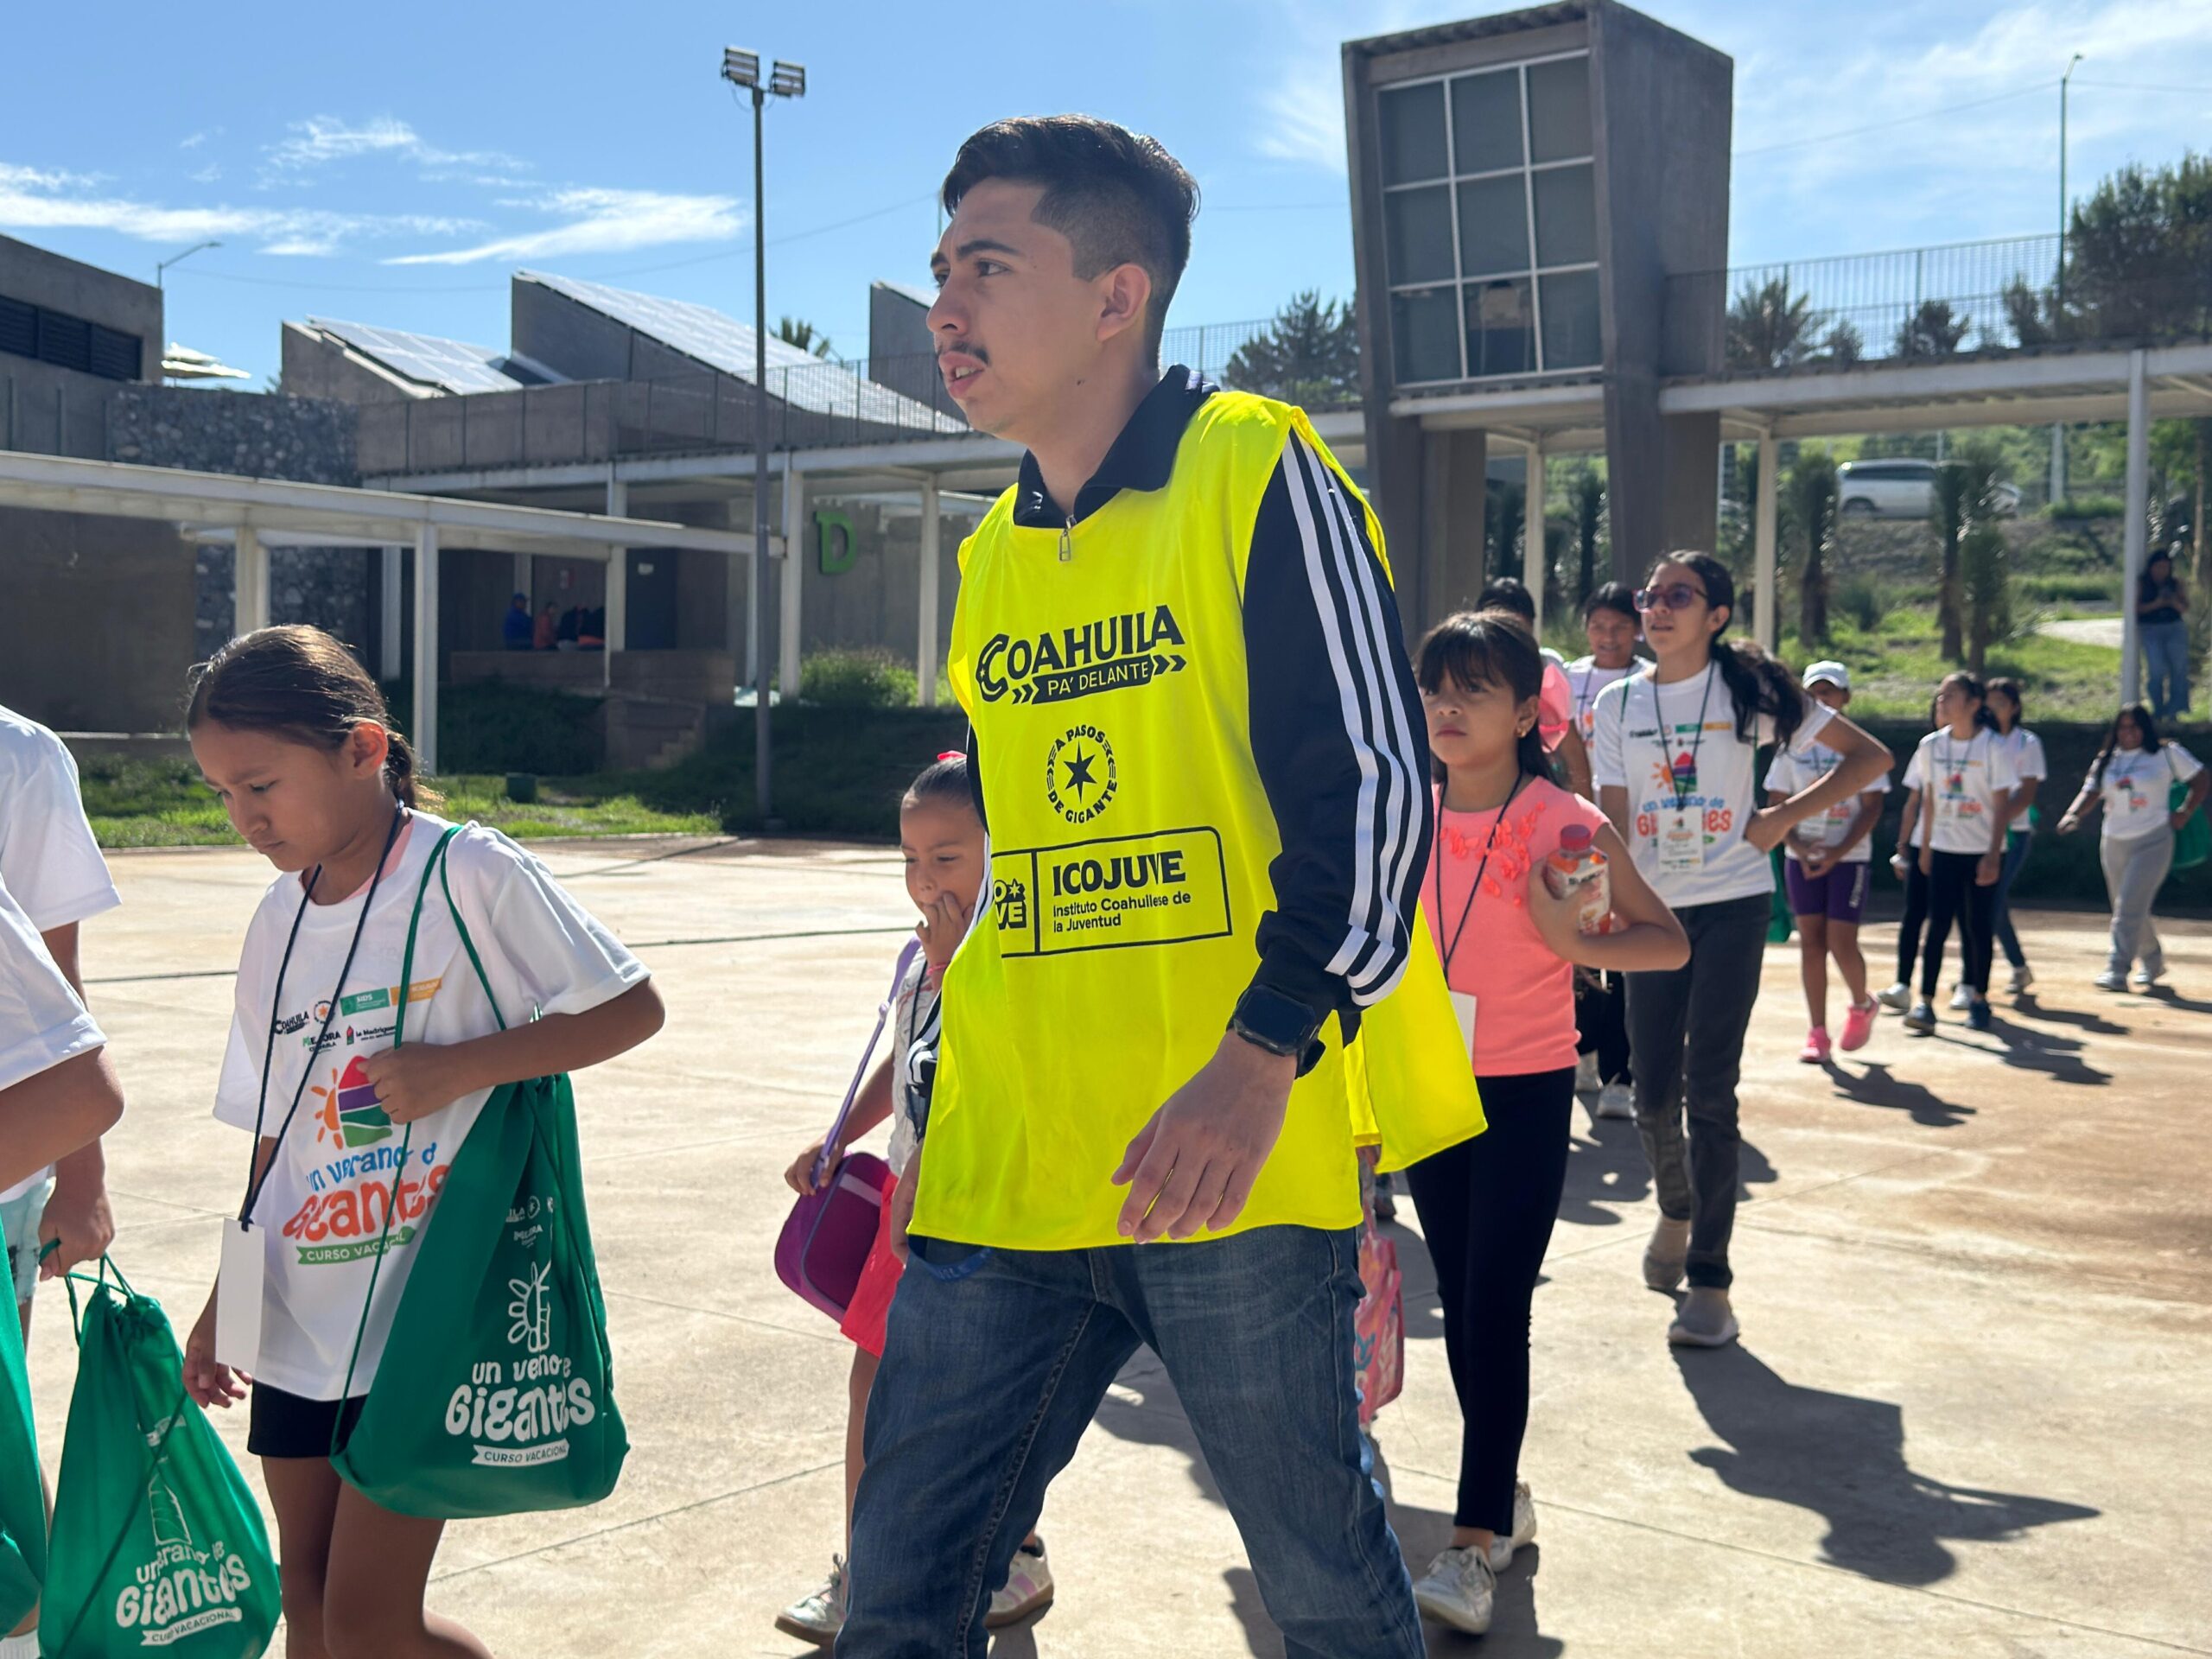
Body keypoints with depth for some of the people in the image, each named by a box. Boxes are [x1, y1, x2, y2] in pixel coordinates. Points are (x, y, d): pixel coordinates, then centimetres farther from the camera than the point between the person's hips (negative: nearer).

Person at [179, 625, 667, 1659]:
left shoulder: (468, 873, -12)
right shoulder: (279, 920, 8)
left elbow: (631, 1008, -11)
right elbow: (276, 1130, 15)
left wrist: (458, 1066, -21)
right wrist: (225, 1302, 16)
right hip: (301, 1319, 7)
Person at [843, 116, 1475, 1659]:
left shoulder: (1255, 474, -5)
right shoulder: (992, 555, 15)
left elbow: (1377, 784, -12)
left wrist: (1265, 1058, -21)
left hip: (1233, 1157, -6)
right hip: (1007, 1165, 6)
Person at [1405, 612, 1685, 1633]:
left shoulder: (1566, 825, -12)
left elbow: (1668, 942, -8)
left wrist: (1574, 942, -25)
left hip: (1528, 1095, -5)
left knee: (1495, 1310, -8)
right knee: (1459, 1304, 12)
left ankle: (1473, 1546, -3)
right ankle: (1505, 1496, 29)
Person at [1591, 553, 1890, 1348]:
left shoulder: (1749, 691, -2)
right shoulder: (1618, 703, 6)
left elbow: (1870, 756, 1)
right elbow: (1613, 820, 2)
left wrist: (1783, 818, -6)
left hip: (1732, 905, -3)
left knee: (1709, 1088, -9)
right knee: (1653, 1092, 4)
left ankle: (1709, 1281, -3)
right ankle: (1676, 1210, 36)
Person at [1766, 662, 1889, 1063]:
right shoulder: (1793, 746, 4)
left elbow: (1872, 808, -7)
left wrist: (1838, 852, -17)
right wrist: (1796, 846, -13)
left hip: (1849, 857, -3)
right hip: (1802, 858, 3)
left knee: (1841, 941, -8)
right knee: (1810, 941, 2)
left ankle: (1862, 1006, 22)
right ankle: (1818, 1033, 9)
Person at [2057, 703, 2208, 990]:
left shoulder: (2166, 754, -1)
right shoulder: (2106, 760, 10)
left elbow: (2202, 779, 4)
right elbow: (2091, 793, 2)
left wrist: (2185, 813, -3)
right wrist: (2073, 814, -17)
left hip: (2153, 840, -5)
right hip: (2115, 843, 5)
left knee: (2130, 908, -16)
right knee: (2127, 909, 13)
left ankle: (2117, 971, -18)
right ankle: (2152, 962, 33)